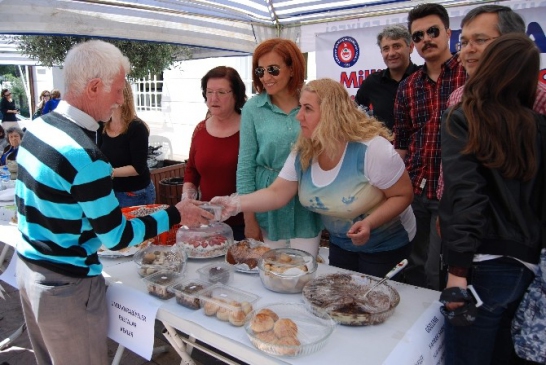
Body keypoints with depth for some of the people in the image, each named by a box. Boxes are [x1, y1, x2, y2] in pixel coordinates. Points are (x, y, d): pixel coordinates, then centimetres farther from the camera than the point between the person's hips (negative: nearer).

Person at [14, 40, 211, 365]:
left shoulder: (38, 126, -1)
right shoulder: (85, 155, -28)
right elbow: (117, 239, -20)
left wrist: (111, 211, 13)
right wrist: (176, 215, -11)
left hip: (29, 266, 8)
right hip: (67, 286, -8)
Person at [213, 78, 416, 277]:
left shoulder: (371, 149, -29)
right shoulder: (302, 154, -10)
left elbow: (403, 195, -20)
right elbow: (276, 194, -13)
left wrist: (369, 223, -35)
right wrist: (235, 203, -28)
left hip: (385, 247, -5)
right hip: (341, 244, 6)